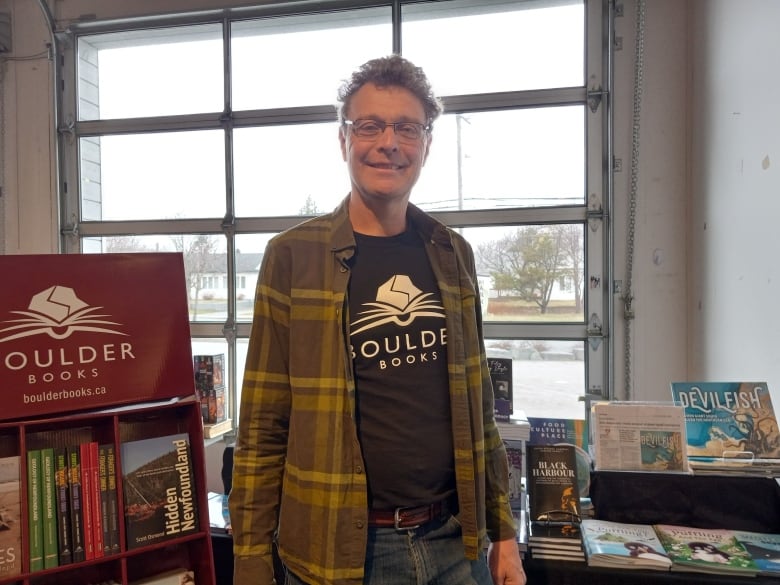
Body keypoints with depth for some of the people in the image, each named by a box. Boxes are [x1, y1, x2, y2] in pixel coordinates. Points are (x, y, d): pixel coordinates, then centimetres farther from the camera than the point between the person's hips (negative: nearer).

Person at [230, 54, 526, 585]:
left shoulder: (454, 255, 2)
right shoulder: (294, 257, -10)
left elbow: (479, 406, 7)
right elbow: (262, 431, -8)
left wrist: (503, 531, 8)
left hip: (456, 541, 4)